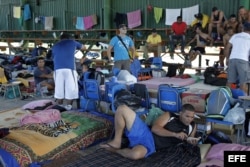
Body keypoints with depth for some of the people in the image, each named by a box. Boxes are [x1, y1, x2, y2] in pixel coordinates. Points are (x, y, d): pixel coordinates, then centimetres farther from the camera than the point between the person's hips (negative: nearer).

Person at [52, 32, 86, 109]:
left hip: (58, 69, 3)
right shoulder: (72, 42, 20)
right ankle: (68, 106, -1)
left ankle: (59, 106, 8)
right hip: (69, 68, -3)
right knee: (70, 88, 1)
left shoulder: (55, 46, 26)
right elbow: (84, 48, 35)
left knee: (59, 88, 5)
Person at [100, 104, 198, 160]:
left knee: (136, 154, -41)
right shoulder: (170, 116, 5)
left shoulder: (192, 127, 11)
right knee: (122, 109, -17)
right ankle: (117, 142, -3)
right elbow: (155, 128, -6)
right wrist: (175, 134, -15)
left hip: (151, 145, -1)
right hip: (144, 133, 1)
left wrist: (192, 142, -3)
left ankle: (115, 150, -5)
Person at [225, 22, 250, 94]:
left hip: (232, 59, 3)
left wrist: (227, 59, 20)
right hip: (243, 60, -3)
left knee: (230, 81, 9)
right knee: (243, 82, 0)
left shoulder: (235, 36, 15)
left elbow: (227, 48, 12)